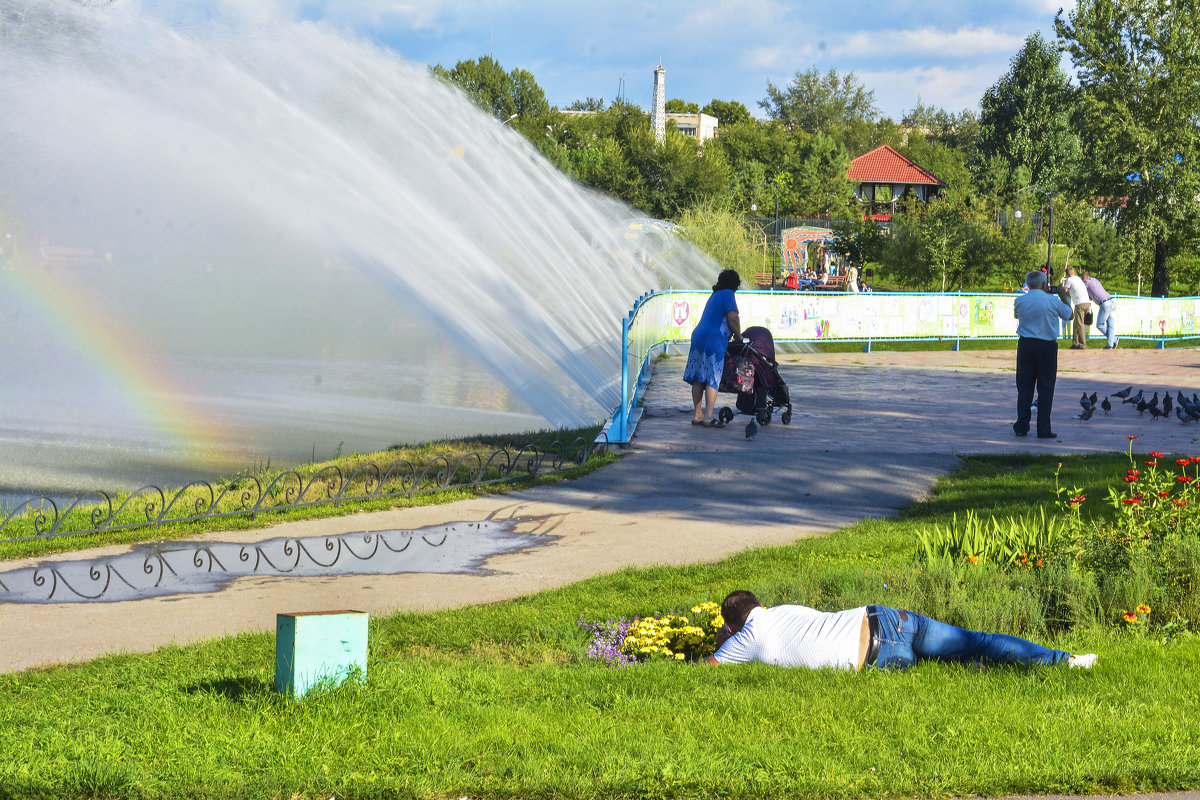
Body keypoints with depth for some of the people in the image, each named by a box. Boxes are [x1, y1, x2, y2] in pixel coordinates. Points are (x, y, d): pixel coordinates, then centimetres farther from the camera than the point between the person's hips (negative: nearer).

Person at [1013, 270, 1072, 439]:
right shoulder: (1052, 300, -9)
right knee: (1045, 388, 3)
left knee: (1024, 387, 10)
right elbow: (1068, 315, 7)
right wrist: (1063, 296, 21)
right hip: (1047, 346, -2)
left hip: (1025, 345, 2)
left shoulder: (1020, 301, -2)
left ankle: (1022, 426, 11)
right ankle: (1044, 430, 1)